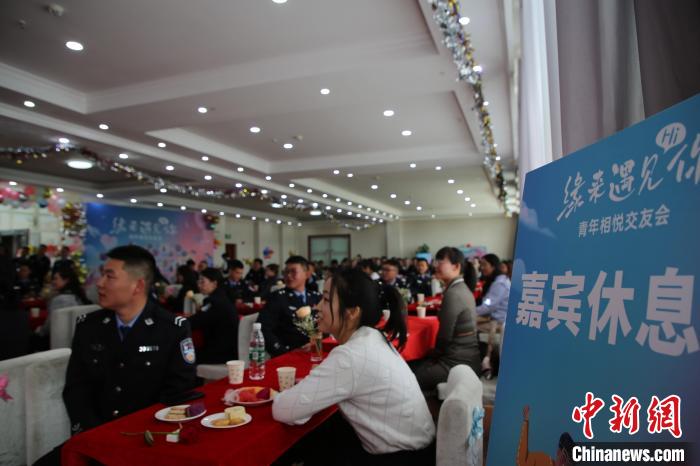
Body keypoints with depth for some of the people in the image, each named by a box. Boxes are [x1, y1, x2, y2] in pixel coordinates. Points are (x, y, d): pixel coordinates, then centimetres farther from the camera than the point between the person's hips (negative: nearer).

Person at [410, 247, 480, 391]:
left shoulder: (452, 294, -20)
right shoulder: (462, 288, 10)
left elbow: (445, 336, -16)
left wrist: (433, 355, 2)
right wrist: (433, 354, 9)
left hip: (457, 364, -9)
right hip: (466, 358, 9)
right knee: (410, 366, 12)